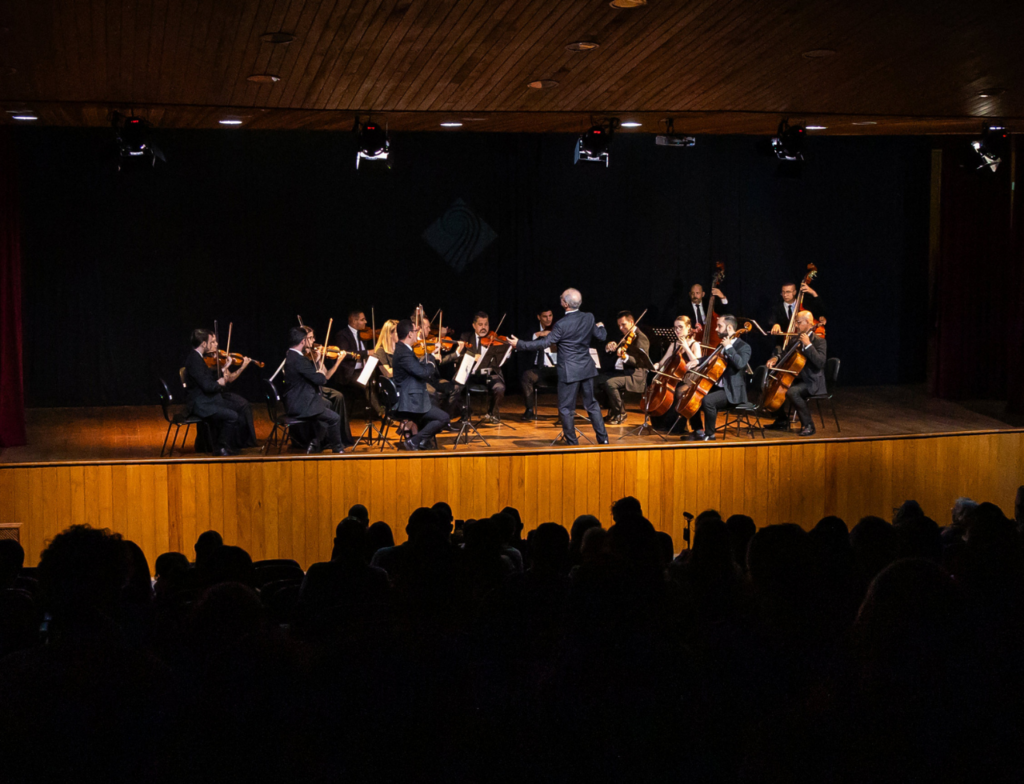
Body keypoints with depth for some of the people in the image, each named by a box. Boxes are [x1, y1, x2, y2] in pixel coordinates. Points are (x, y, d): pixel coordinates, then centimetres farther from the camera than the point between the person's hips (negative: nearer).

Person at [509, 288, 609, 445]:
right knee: (592, 404, 17)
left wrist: (519, 344, -12)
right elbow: (602, 336, 11)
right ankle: (603, 439, 18)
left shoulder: (562, 324, -19)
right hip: (587, 369, 6)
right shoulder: (589, 318, -2)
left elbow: (544, 343, -17)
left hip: (569, 372, -6)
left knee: (566, 409, 5)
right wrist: (600, 327, 34)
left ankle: (572, 443, 9)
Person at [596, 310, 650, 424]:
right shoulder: (625, 337, 16)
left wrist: (625, 357, -41)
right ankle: (612, 411, 8)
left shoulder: (641, 338, -11)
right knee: (598, 379, -3)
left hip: (635, 375, -9)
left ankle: (620, 414, -13)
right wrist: (609, 348, -5)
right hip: (621, 371, 9)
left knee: (610, 383, -30)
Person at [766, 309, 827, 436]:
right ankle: (782, 421, 16)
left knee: (792, 392, -34)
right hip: (798, 378, 9)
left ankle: (808, 425, -22)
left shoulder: (819, 341, -12)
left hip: (812, 382, -9)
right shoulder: (796, 339, 11)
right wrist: (776, 357, 3)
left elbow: (820, 362, -26)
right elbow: (782, 349, 26)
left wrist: (808, 345, -28)